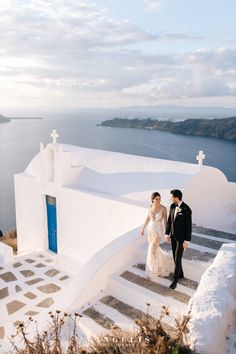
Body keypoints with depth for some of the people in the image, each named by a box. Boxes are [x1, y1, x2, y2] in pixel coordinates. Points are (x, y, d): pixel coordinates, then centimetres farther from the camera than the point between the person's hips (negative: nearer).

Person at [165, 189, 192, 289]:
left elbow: (188, 226, -21)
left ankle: (175, 280, 12)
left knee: (178, 259, -4)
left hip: (181, 237, -7)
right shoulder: (172, 206, -4)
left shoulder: (187, 210, -26)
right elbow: (169, 221, 4)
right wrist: (167, 234, 6)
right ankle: (180, 274, 39)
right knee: (175, 256, 18)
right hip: (173, 235, 7)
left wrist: (187, 241, -18)